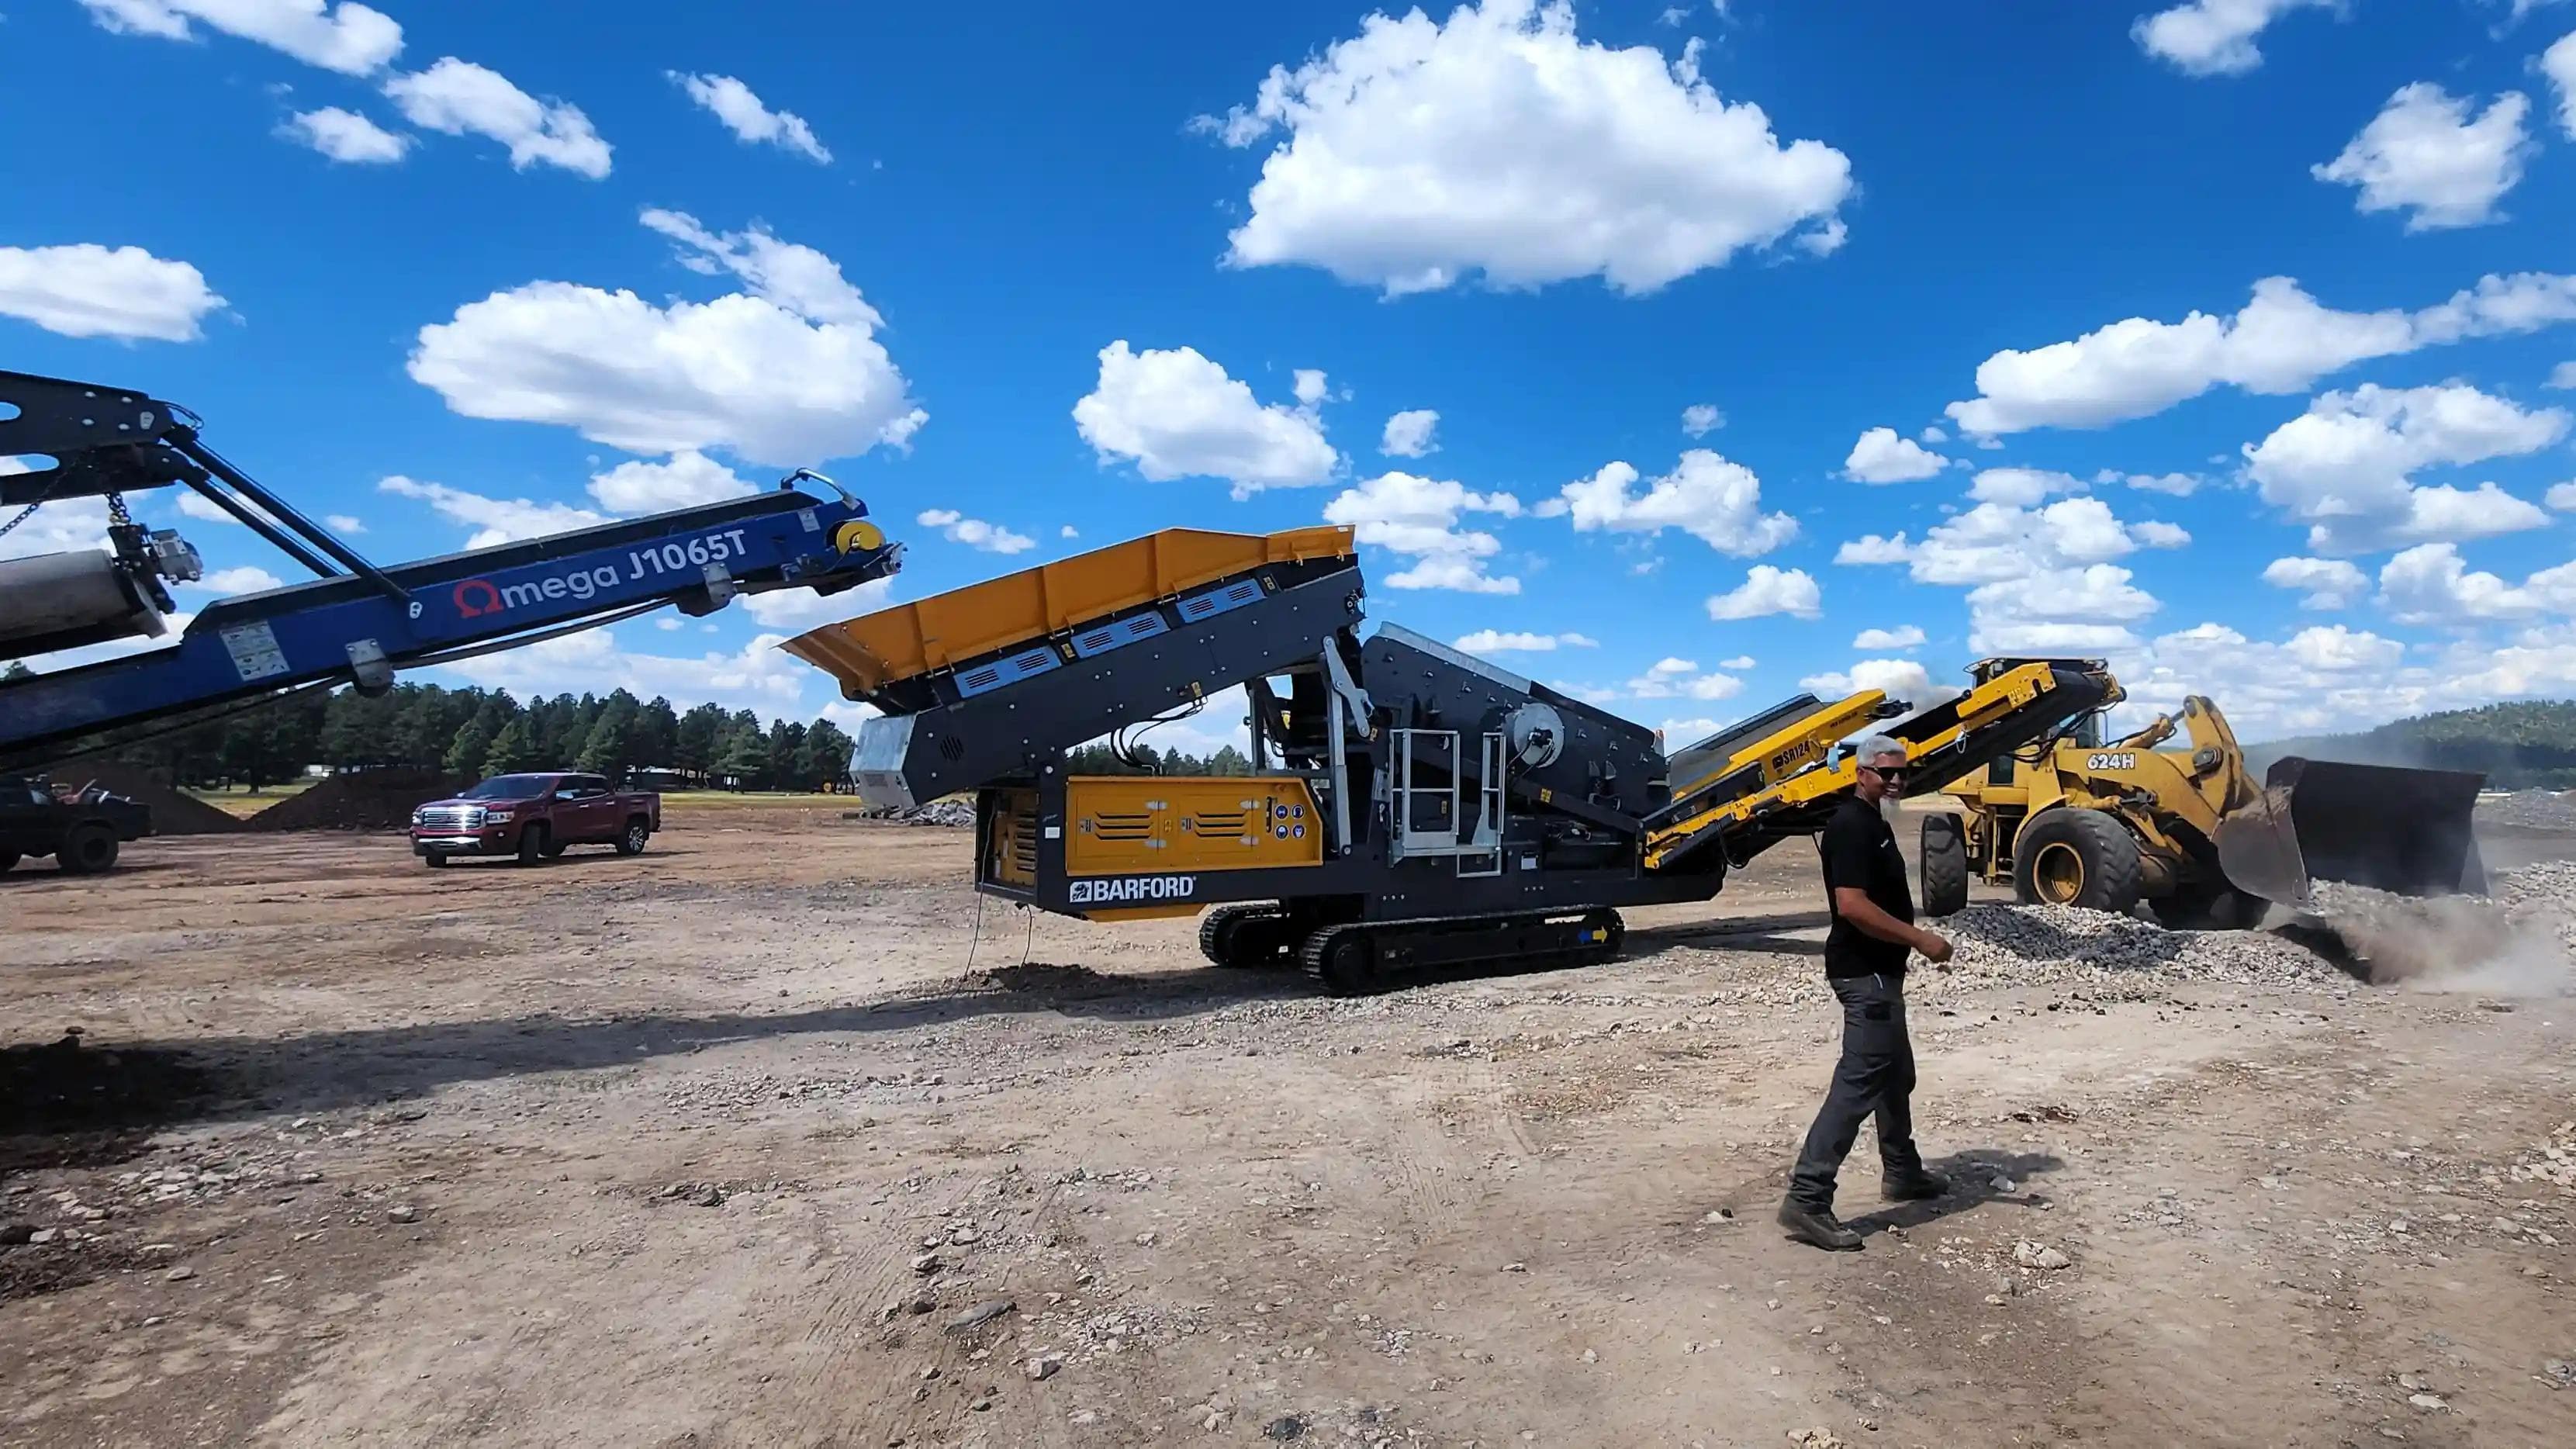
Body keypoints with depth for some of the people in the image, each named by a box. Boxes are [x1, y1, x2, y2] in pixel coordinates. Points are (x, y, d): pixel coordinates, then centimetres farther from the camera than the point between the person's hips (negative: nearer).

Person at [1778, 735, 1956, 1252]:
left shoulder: (1874, 822, 14)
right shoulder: (1853, 825, -19)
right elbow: (1853, 905, -28)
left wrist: (1911, 938, 22)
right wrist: (1919, 938, -24)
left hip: (1879, 970, 11)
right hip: (1865, 973, -11)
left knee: (1897, 1073, 23)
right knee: (1859, 1081, -13)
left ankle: (1902, 1171, 40)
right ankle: (1807, 1199, -14)